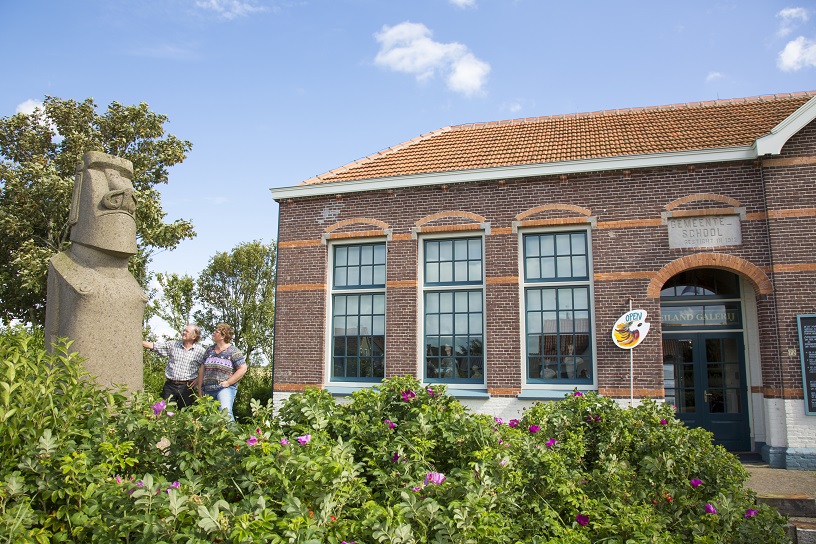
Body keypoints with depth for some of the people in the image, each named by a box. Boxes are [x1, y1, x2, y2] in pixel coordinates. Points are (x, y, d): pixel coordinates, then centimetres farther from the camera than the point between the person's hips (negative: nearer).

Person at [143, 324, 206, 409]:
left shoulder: (200, 350, 1)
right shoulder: (173, 345, 8)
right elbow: (152, 346, 6)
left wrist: (199, 378, -2)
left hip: (186, 387, -2)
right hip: (170, 386, 2)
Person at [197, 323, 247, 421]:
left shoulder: (233, 351, -2)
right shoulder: (209, 350, 15)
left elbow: (243, 369, -7)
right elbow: (202, 370, 18)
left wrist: (228, 382, -10)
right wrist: (200, 389, 12)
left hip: (225, 388, -6)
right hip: (207, 390, 6)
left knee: (225, 412, -25)